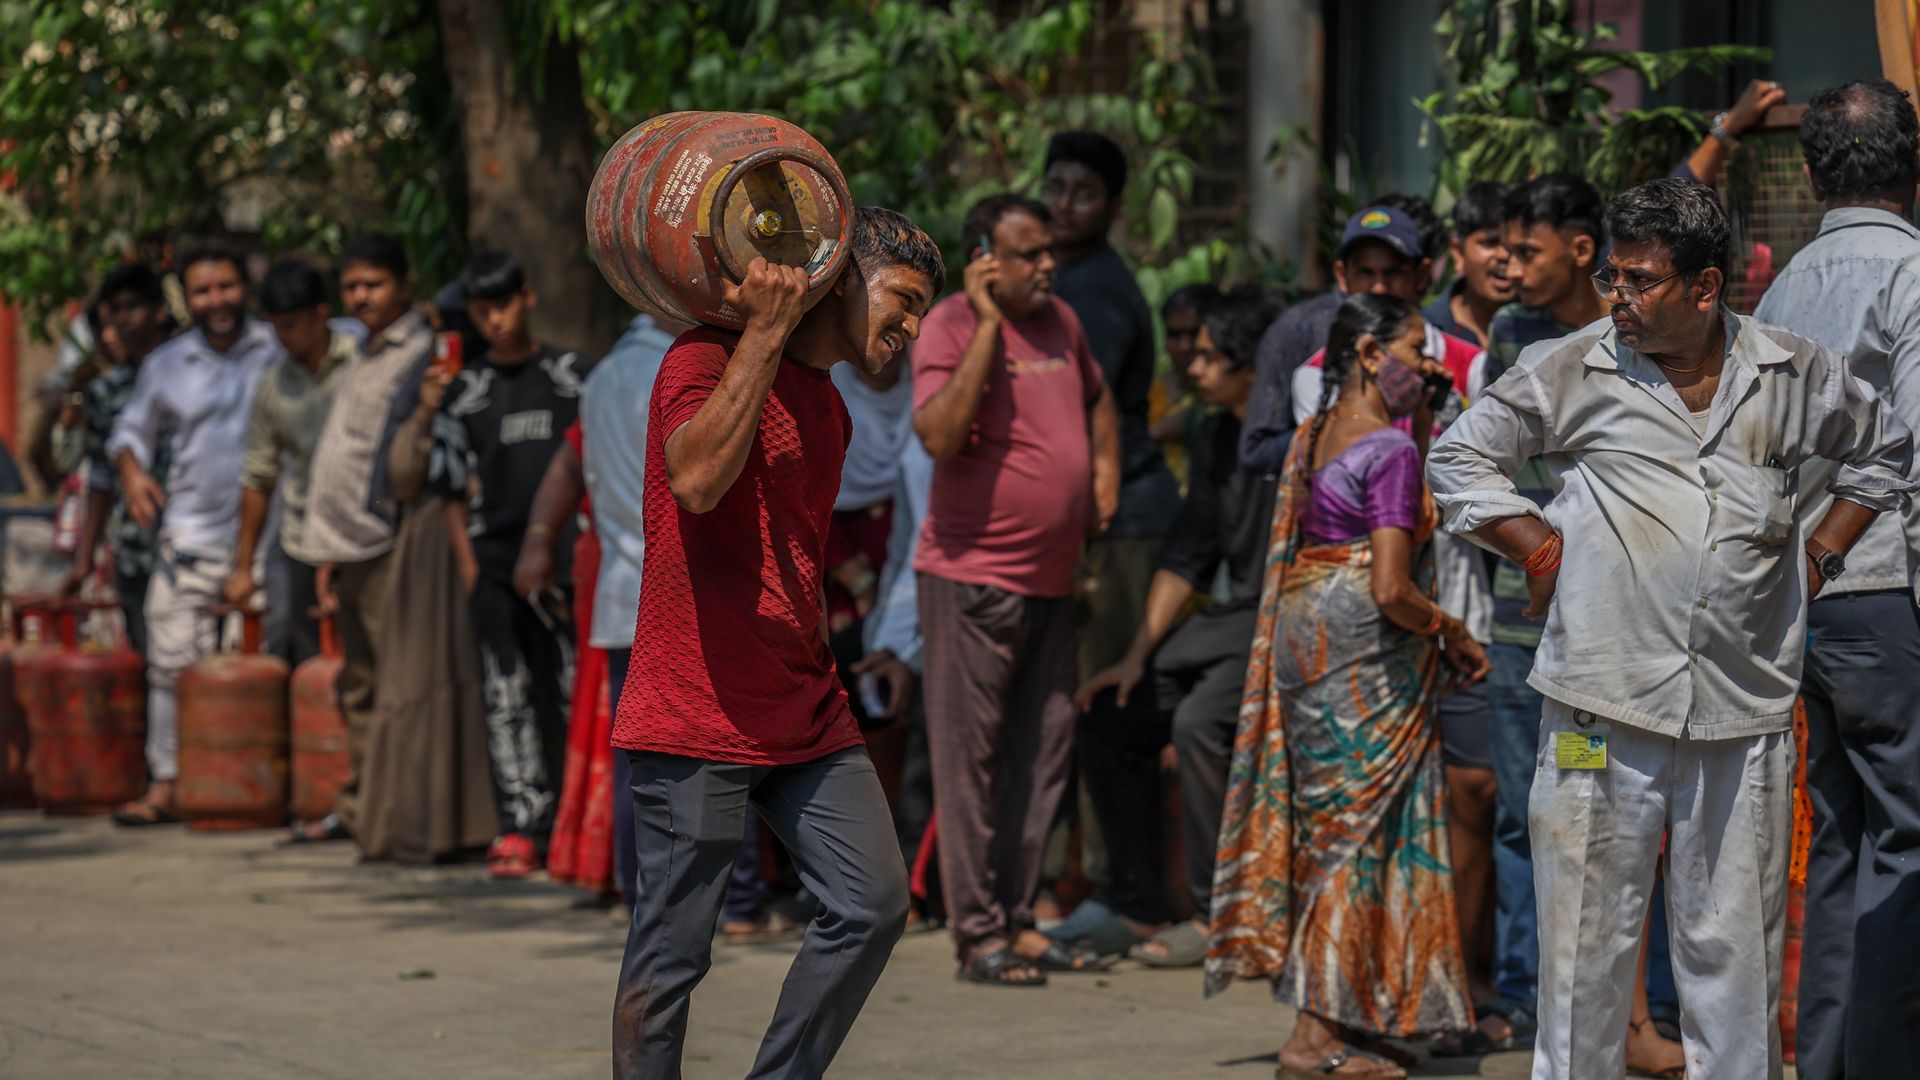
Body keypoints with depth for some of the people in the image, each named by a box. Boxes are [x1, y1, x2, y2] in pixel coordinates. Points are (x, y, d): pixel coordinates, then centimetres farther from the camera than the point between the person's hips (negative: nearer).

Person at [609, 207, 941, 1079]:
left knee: (874, 902, -1)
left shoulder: (829, 408, 18)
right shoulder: (708, 358, -9)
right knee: (671, 955, -3)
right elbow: (697, 478, -29)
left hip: (805, 716, 8)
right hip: (696, 715, -8)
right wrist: (766, 332, -24)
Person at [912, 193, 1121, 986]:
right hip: (973, 574, -7)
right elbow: (939, 434, -27)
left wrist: (1106, 473, 15)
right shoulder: (950, 326, -11)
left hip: (1050, 578, 8)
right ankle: (979, 935, 0)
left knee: (1042, 756, 10)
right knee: (970, 756, -3)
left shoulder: (1060, 322, 10)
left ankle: (1017, 918, 18)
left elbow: (1097, 398, 31)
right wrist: (988, 324, -24)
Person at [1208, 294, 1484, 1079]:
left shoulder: (1315, 437, 12)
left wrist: (1419, 424, 16)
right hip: (1367, 648, -9)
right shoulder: (1392, 450, -14)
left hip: (1305, 632, 9)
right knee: (1361, 831, -2)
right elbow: (1390, 589, -21)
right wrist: (1452, 634, -5)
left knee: (1327, 826, 14)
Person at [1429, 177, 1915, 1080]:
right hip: (1605, 706, -1)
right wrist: (1539, 548, 2)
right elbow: (1459, 456, 11)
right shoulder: (1572, 373, 1)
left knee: (1734, 942, 6)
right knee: (1588, 933, 0)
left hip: (1744, 714, 1)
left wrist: (1820, 554, 13)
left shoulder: (1795, 376, 6)